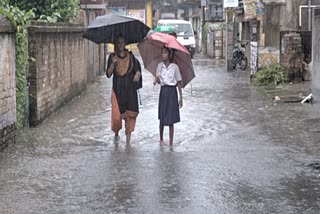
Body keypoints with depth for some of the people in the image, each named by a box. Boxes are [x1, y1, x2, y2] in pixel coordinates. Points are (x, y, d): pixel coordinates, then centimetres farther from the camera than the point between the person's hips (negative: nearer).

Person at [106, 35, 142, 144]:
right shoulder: (112, 56, 3)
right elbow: (108, 74, -1)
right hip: (117, 89, -1)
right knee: (116, 114, -3)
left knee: (130, 113, -3)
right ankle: (116, 133, 23)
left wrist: (137, 74, -18)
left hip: (130, 89, 1)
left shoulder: (130, 56, 5)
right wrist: (113, 64, -16)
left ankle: (128, 135, 7)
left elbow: (137, 69, 5)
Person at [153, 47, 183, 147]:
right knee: (162, 117, 7)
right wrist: (155, 80, -23)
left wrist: (180, 98, -3)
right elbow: (157, 78, 3)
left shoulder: (174, 67, -5)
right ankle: (161, 139, 24)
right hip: (163, 91, 3)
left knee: (171, 119, -2)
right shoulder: (160, 66, 5)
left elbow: (179, 83, -2)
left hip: (172, 92, -3)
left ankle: (171, 142, 7)